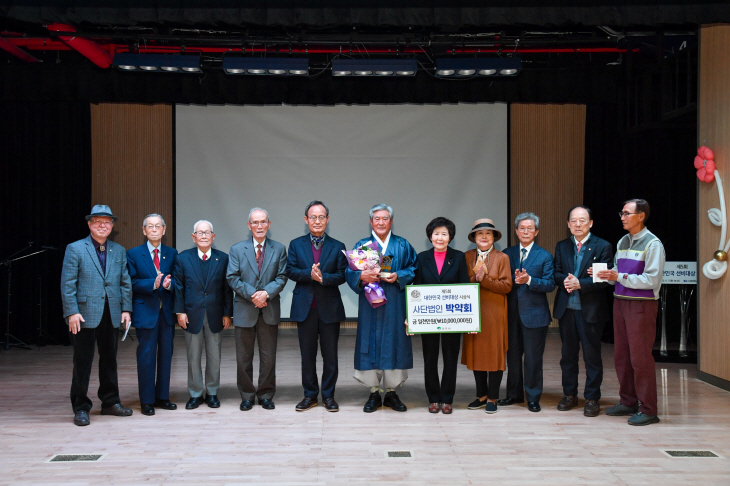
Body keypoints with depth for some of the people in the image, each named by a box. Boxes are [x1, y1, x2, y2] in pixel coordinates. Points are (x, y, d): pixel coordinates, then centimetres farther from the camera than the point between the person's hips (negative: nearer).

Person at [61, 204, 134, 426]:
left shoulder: (119, 251, 13)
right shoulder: (75, 249, 0)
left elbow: (125, 283, 12)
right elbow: (67, 284, -6)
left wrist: (126, 309, 3)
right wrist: (72, 312, -13)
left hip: (111, 315, 4)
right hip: (84, 315, -4)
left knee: (109, 359, 12)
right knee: (83, 362, 2)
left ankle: (110, 402, 24)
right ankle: (80, 408, 11)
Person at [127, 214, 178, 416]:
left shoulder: (172, 253, 10)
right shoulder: (134, 254, 1)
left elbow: (177, 281, 6)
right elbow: (133, 283, -6)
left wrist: (168, 284, -16)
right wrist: (153, 284, -21)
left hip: (167, 311, 4)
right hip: (146, 311, -3)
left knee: (166, 355, 9)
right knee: (146, 356, -1)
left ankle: (162, 397, 20)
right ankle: (147, 401, 8)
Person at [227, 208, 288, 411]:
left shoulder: (279, 249, 6)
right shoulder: (237, 249, 4)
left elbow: (281, 277, 0)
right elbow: (232, 278, -4)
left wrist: (266, 293, -17)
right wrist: (252, 294, -15)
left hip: (269, 310, 1)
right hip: (244, 310, 0)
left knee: (268, 356, 6)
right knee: (243, 357, 5)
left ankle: (266, 395, 18)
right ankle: (247, 396, 16)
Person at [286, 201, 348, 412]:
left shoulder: (337, 247, 5)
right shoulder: (296, 245, 8)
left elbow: (342, 275, -2)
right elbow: (290, 270, -2)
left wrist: (323, 277, -20)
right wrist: (310, 274, -18)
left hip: (330, 307, -1)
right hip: (305, 307, 1)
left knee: (330, 354, 4)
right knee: (307, 354, 7)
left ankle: (328, 395, 15)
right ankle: (310, 395, 18)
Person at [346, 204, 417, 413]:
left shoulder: (403, 245, 10)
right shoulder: (361, 245, 9)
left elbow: (413, 270, 6)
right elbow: (349, 272, 4)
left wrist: (398, 277, -12)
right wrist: (362, 276, -16)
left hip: (394, 304, 0)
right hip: (370, 304, 0)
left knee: (394, 344, 2)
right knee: (370, 344, 0)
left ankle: (391, 393, 13)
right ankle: (373, 394, 10)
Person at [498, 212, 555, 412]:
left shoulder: (545, 256, 1)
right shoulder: (507, 254, 10)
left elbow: (550, 284, -8)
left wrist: (529, 280, -20)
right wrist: (513, 280, -10)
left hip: (534, 313, -3)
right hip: (512, 313, 4)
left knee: (533, 358, 0)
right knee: (513, 355, 12)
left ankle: (533, 397, 11)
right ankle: (514, 394, 24)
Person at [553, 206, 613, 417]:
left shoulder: (602, 247, -3)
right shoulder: (562, 246, 11)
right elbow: (556, 273, 7)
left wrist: (580, 284, -20)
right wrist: (565, 280, -15)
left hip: (591, 310, -4)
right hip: (566, 308, 4)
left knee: (592, 355, 1)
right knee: (568, 354, 12)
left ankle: (592, 398, 10)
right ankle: (570, 394, 24)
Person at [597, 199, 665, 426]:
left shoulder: (652, 244, -9)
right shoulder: (622, 242, 15)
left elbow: (651, 280, -17)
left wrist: (619, 277, -21)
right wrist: (606, 275, -3)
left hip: (641, 305, -8)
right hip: (620, 303, 8)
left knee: (640, 356, -5)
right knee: (621, 356, 12)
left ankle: (648, 410, 3)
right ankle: (628, 402, 24)